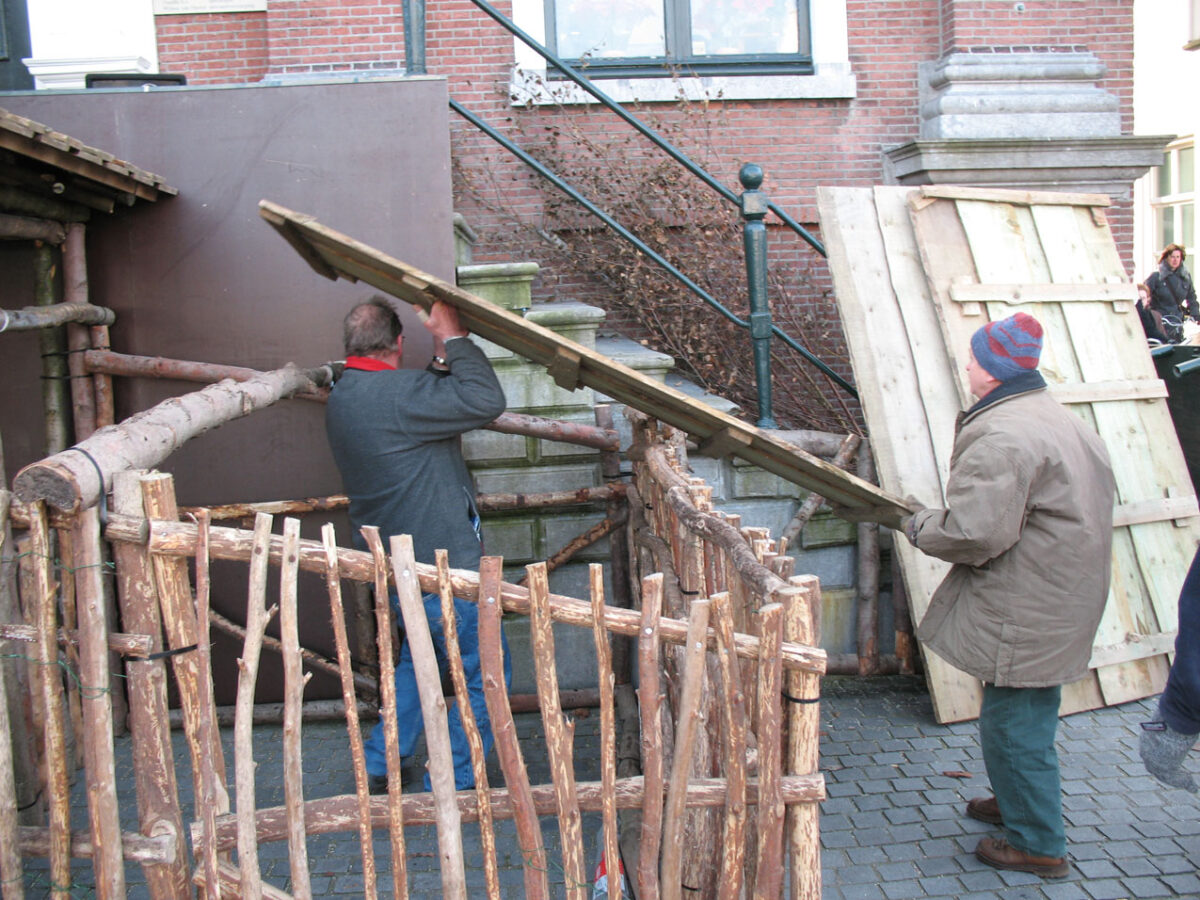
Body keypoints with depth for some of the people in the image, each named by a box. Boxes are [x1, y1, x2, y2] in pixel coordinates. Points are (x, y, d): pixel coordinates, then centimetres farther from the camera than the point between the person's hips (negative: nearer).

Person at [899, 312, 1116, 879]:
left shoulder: (1001, 437, -24)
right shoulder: (1060, 421, 11)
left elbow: (973, 534, -29)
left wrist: (919, 525, -7)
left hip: (1026, 613, -11)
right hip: (1059, 598, 11)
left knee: (1014, 723, 3)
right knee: (1026, 716, 24)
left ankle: (1037, 845, 16)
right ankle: (1018, 802, 42)